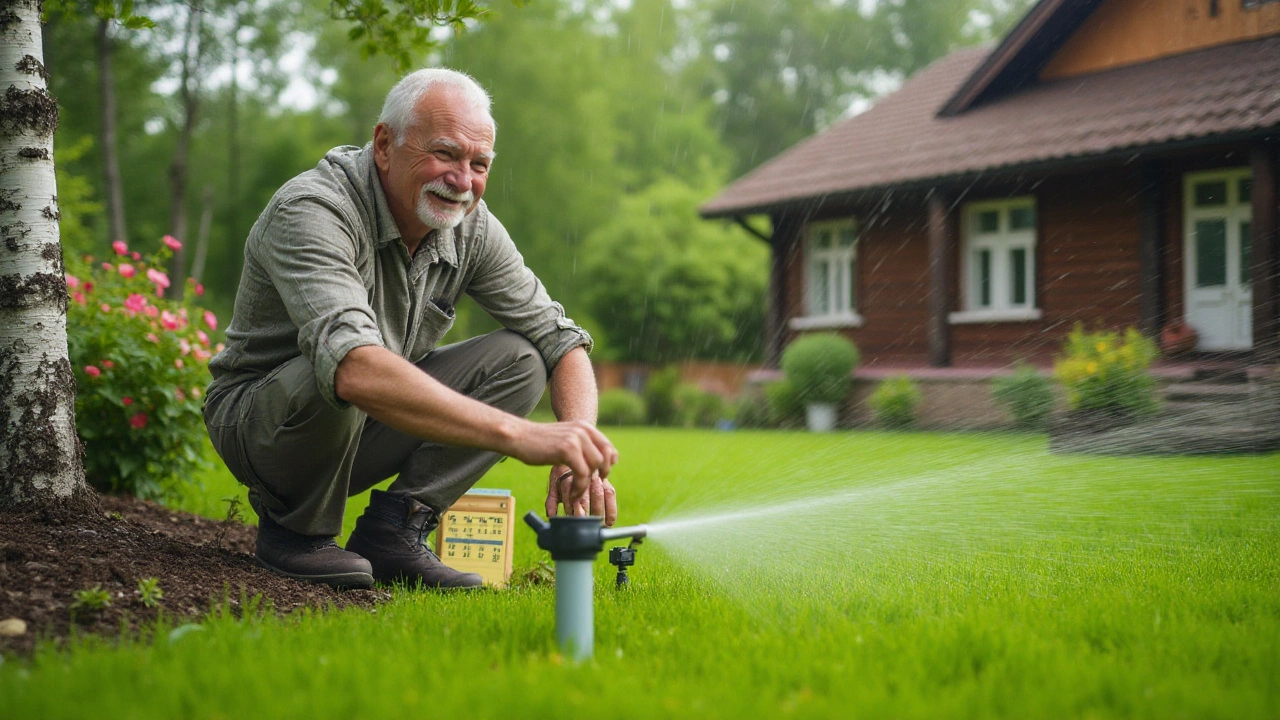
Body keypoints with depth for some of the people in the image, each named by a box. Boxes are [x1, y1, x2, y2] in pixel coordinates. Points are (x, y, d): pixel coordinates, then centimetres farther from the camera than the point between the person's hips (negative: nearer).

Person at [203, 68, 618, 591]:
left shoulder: (470, 227, -8)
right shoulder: (311, 212, -30)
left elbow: (561, 340, -5)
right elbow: (353, 366, -46)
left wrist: (580, 452, -27)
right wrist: (517, 434, -53)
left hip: (363, 436, 6)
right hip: (254, 422, -6)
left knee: (521, 358, -11)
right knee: (336, 379, -38)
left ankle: (393, 528, -10)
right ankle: (294, 529, -9)